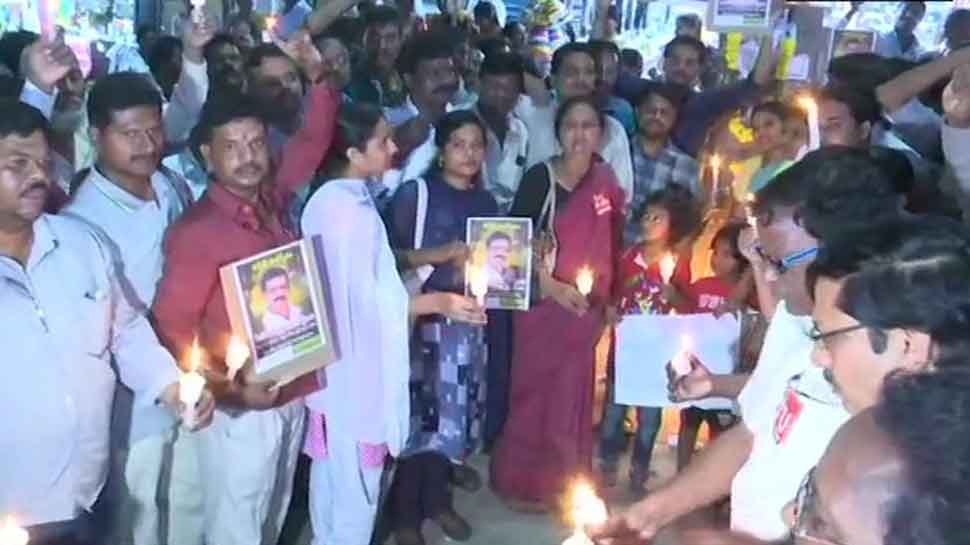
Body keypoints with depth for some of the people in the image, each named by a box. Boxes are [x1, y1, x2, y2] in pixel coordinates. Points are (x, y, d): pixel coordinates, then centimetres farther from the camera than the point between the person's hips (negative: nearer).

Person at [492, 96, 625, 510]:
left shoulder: (606, 180, 3)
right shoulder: (540, 177, -11)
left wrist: (609, 296, 14)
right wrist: (553, 287, -20)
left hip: (588, 305, 5)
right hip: (544, 299, -4)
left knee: (573, 395, 13)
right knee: (535, 389, 3)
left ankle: (562, 481, 29)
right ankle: (520, 481, 20)